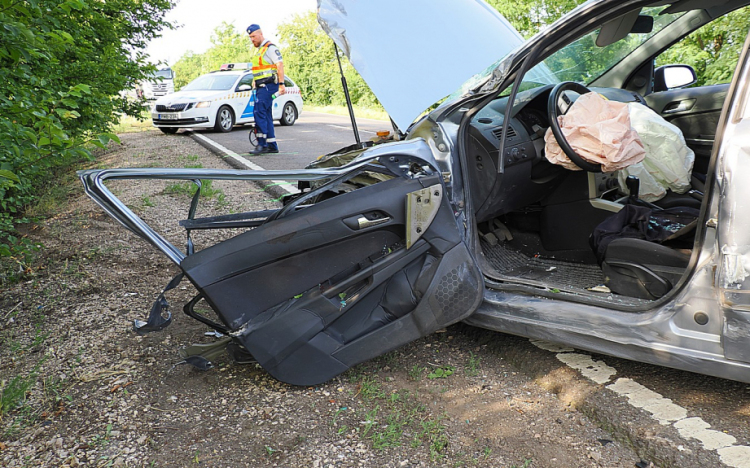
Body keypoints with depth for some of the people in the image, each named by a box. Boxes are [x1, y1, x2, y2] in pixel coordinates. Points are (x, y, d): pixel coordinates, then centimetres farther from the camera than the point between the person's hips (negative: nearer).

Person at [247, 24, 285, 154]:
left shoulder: (270, 48, -7)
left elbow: (280, 65, -15)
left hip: (269, 85, -10)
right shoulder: (257, 50, 21)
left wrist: (281, 84, -22)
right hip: (260, 87, 10)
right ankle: (272, 146, 11)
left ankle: (262, 144, -19)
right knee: (266, 115, 8)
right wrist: (254, 82, 21)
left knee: (259, 112, -19)